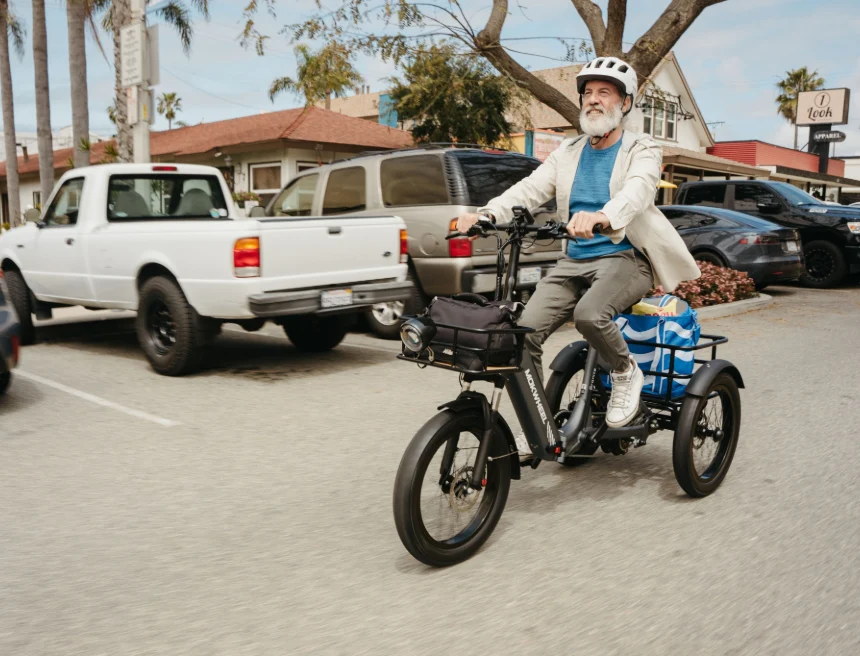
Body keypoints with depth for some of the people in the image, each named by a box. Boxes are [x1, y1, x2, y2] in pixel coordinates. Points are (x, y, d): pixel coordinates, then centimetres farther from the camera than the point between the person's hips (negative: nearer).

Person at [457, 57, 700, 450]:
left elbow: (637, 190, -21)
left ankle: (626, 373, -2)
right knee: (524, 332, -15)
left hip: (624, 258, -4)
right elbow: (530, 189, -1)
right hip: (573, 261, 4)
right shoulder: (568, 152, 15)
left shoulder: (642, 151, 2)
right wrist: (487, 214, -22)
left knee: (589, 314, -35)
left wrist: (603, 217, -45)